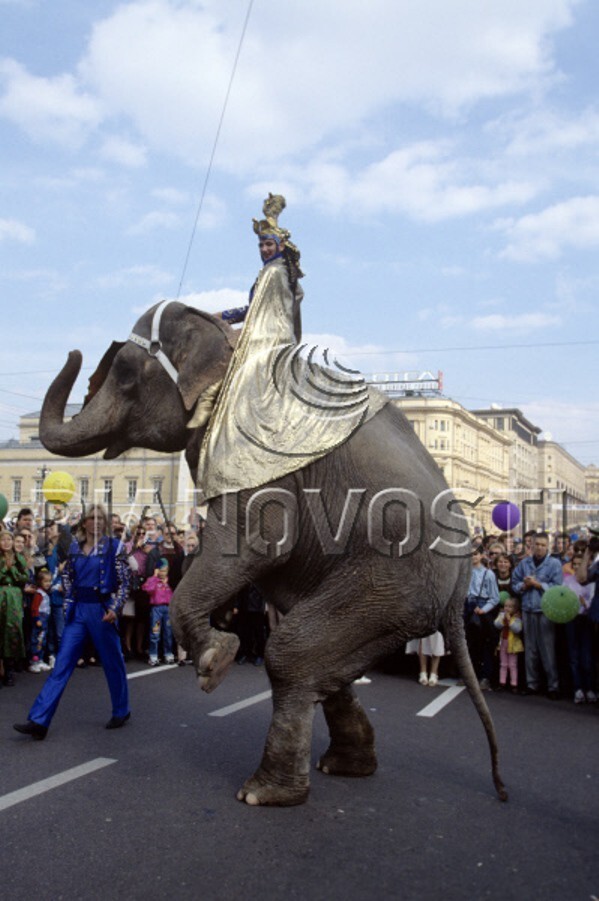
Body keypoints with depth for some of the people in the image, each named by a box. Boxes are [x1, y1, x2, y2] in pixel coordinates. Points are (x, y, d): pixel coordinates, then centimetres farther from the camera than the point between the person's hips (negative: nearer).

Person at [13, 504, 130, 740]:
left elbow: (123, 582, -4)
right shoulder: (75, 546, 8)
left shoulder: (113, 546, -4)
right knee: (62, 664, -1)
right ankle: (39, 721, -3)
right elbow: (68, 576, 19)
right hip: (77, 610, 4)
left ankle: (121, 711, 27)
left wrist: (115, 608, -14)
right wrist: (68, 603, 9)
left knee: (113, 662, 8)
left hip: (101, 609, -3)